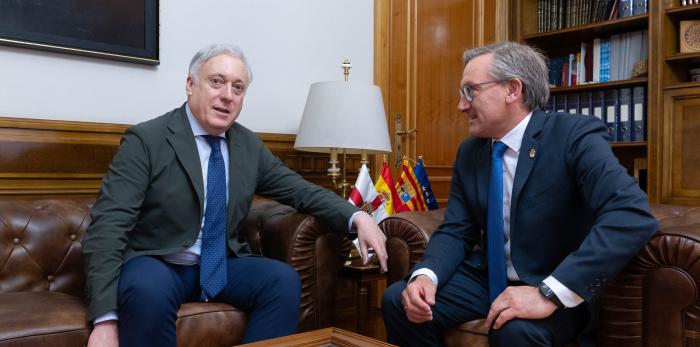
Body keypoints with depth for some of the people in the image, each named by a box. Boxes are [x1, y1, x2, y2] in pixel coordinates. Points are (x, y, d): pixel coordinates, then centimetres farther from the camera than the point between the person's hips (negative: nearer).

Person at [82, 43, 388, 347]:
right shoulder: (145, 140, -11)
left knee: (284, 279, -20)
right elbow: (108, 226, -18)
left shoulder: (250, 145, 5)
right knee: (147, 291, -37)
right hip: (155, 265, -4)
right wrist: (106, 319, -28)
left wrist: (357, 217, -12)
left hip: (222, 266, 5)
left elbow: (300, 190, 7)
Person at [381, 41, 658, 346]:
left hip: (556, 288, -5)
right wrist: (425, 275, -19)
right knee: (397, 301, -10)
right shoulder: (469, 152, 2)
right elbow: (456, 231, 3)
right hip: (488, 279, 6)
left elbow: (633, 215, -30)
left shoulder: (575, 136, -17)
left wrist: (550, 293, -35)